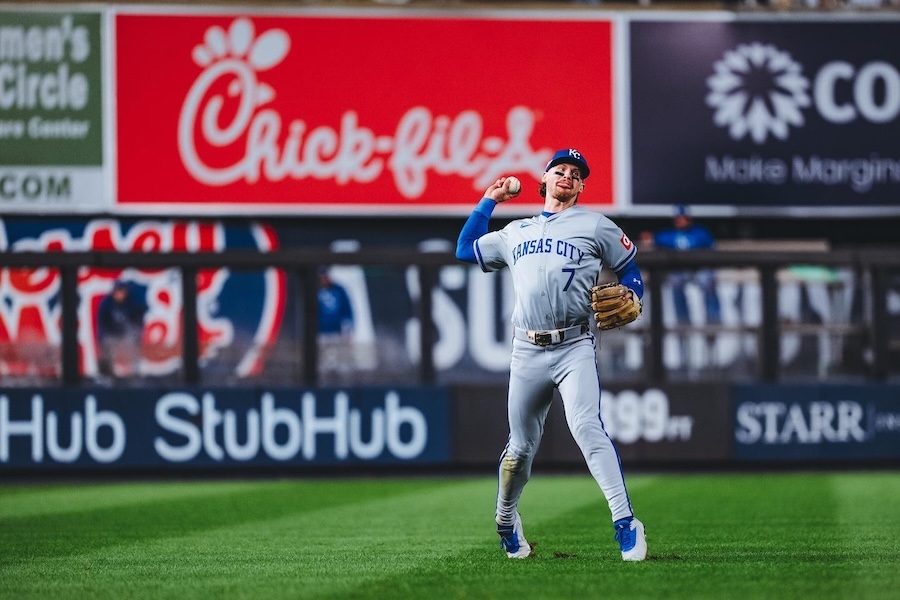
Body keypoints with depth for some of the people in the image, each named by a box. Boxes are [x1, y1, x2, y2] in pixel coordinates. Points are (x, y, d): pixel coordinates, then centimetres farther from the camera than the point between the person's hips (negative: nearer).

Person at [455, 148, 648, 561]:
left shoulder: (595, 226, 9)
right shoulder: (516, 232, 20)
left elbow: (630, 269, 11)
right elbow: (466, 249, 29)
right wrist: (489, 201, 27)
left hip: (575, 348, -4)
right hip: (527, 352, 4)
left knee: (587, 428, -24)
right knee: (521, 446, 10)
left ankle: (625, 523, -28)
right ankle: (506, 520, 32)